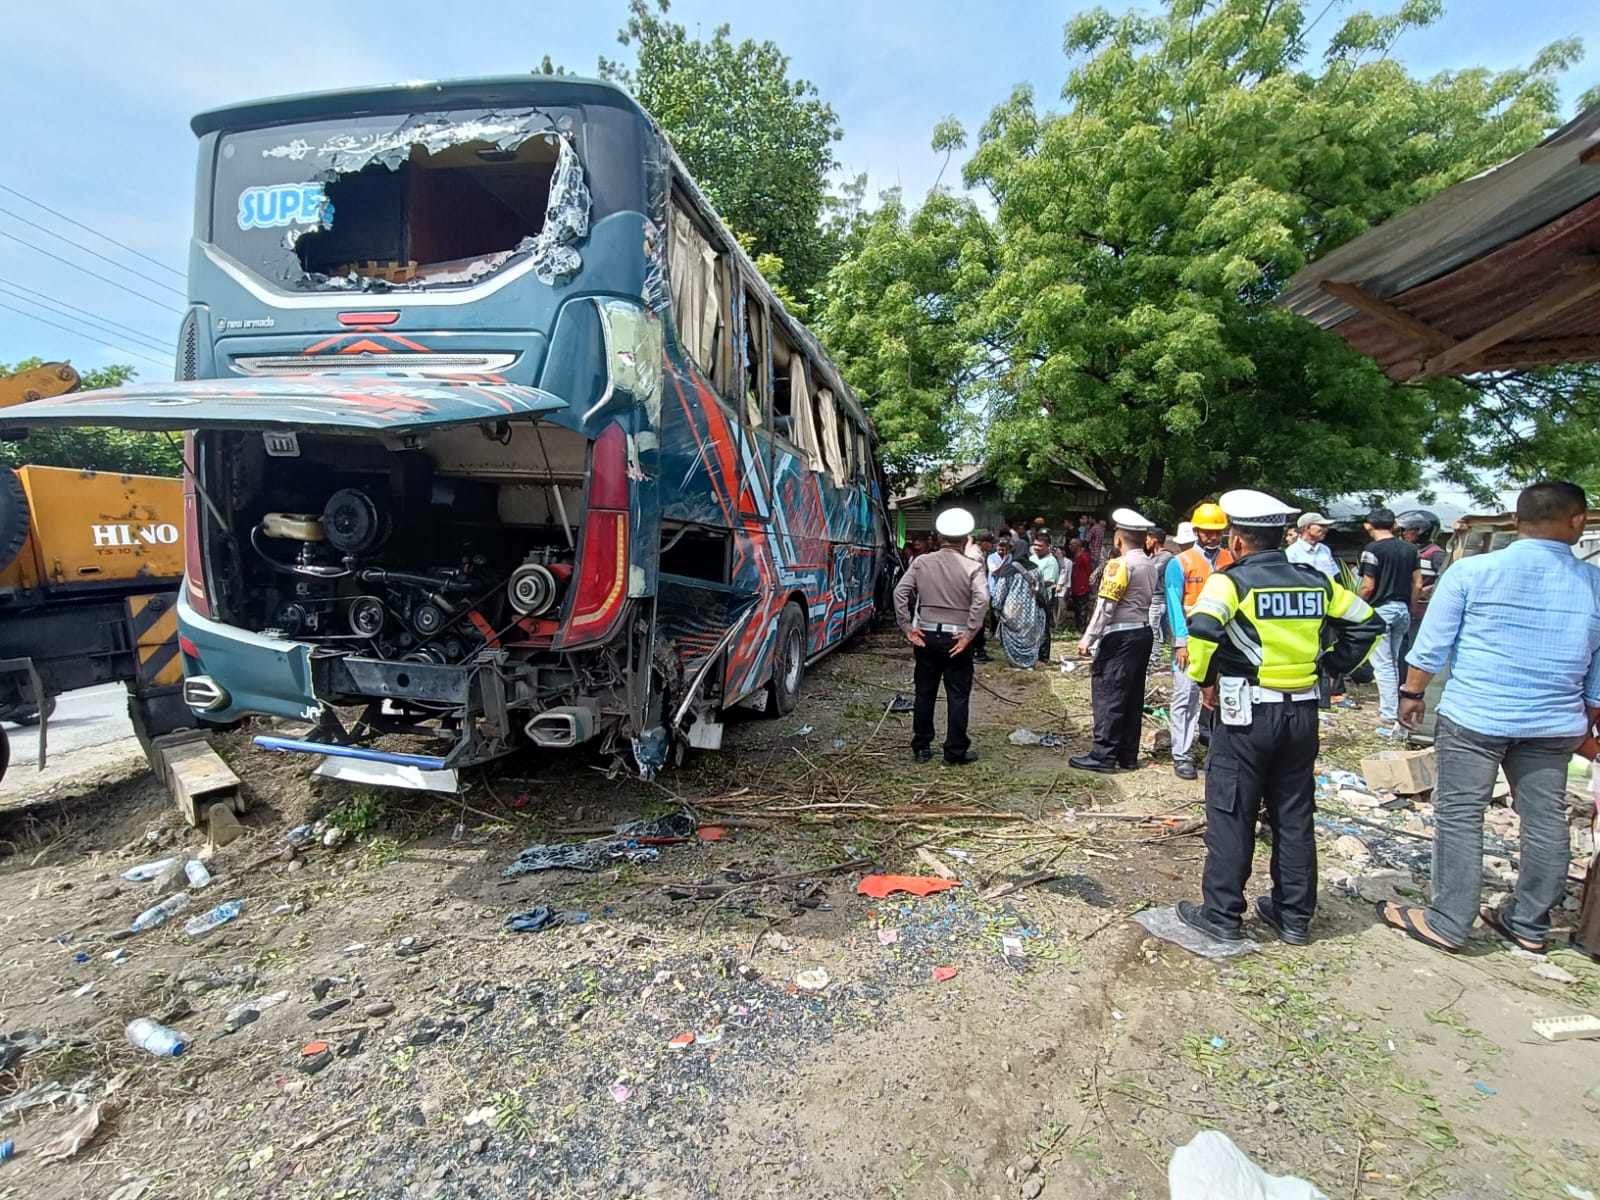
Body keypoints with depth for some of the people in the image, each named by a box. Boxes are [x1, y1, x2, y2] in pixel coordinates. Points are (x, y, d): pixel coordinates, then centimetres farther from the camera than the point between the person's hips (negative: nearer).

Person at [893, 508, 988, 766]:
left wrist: (908, 628, -3)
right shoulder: (971, 568, -6)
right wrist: (969, 634, -14)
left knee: (925, 693, 13)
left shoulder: (921, 562, 1)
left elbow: (900, 593, -6)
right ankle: (956, 752, 12)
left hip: (926, 636, 3)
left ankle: (921, 748, 22)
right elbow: (981, 601, -20)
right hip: (956, 640, -3)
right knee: (958, 696, 6)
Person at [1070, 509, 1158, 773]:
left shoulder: (1120, 564, -13)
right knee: (1133, 694, 12)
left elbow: (1106, 605, -17)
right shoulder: (1149, 565, 13)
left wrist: (1088, 638, -15)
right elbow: (1150, 602, 9)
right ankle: (1128, 753, 18)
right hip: (1143, 633, 9)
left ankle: (1103, 755, -3)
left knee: (1107, 692, -5)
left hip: (1120, 635, -9)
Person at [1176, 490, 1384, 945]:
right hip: (1302, 712, 6)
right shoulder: (1315, 581, 7)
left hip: (1247, 713, -6)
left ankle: (1222, 916, 12)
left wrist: (1205, 679, -12)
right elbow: (1367, 623, 14)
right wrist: (1329, 665, 14)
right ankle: (1294, 916, 26)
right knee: (1294, 816, 15)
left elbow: (1202, 630, -27)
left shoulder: (1232, 580, -11)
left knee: (1230, 815, 4)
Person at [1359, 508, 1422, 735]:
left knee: (1383, 665, -4)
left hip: (1380, 610, -7)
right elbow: (1417, 584, 9)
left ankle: (1390, 719, -5)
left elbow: (1368, 586, -15)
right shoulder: (1410, 549, 8)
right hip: (1403, 610, 7)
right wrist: (1409, 608, 18)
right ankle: (1394, 711, 26)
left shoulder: (1373, 549, -13)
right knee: (1394, 663, 18)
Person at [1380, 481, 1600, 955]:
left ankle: (1448, 922, 8)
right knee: (1546, 819, 14)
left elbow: (1431, 646, -7)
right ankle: (1531, 924, 27)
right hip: (1554, 723, 4)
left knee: (1459, 815, 3)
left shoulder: (1471, 571, -10)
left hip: (1473, 715, -4)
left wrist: (1412, 693, 5)